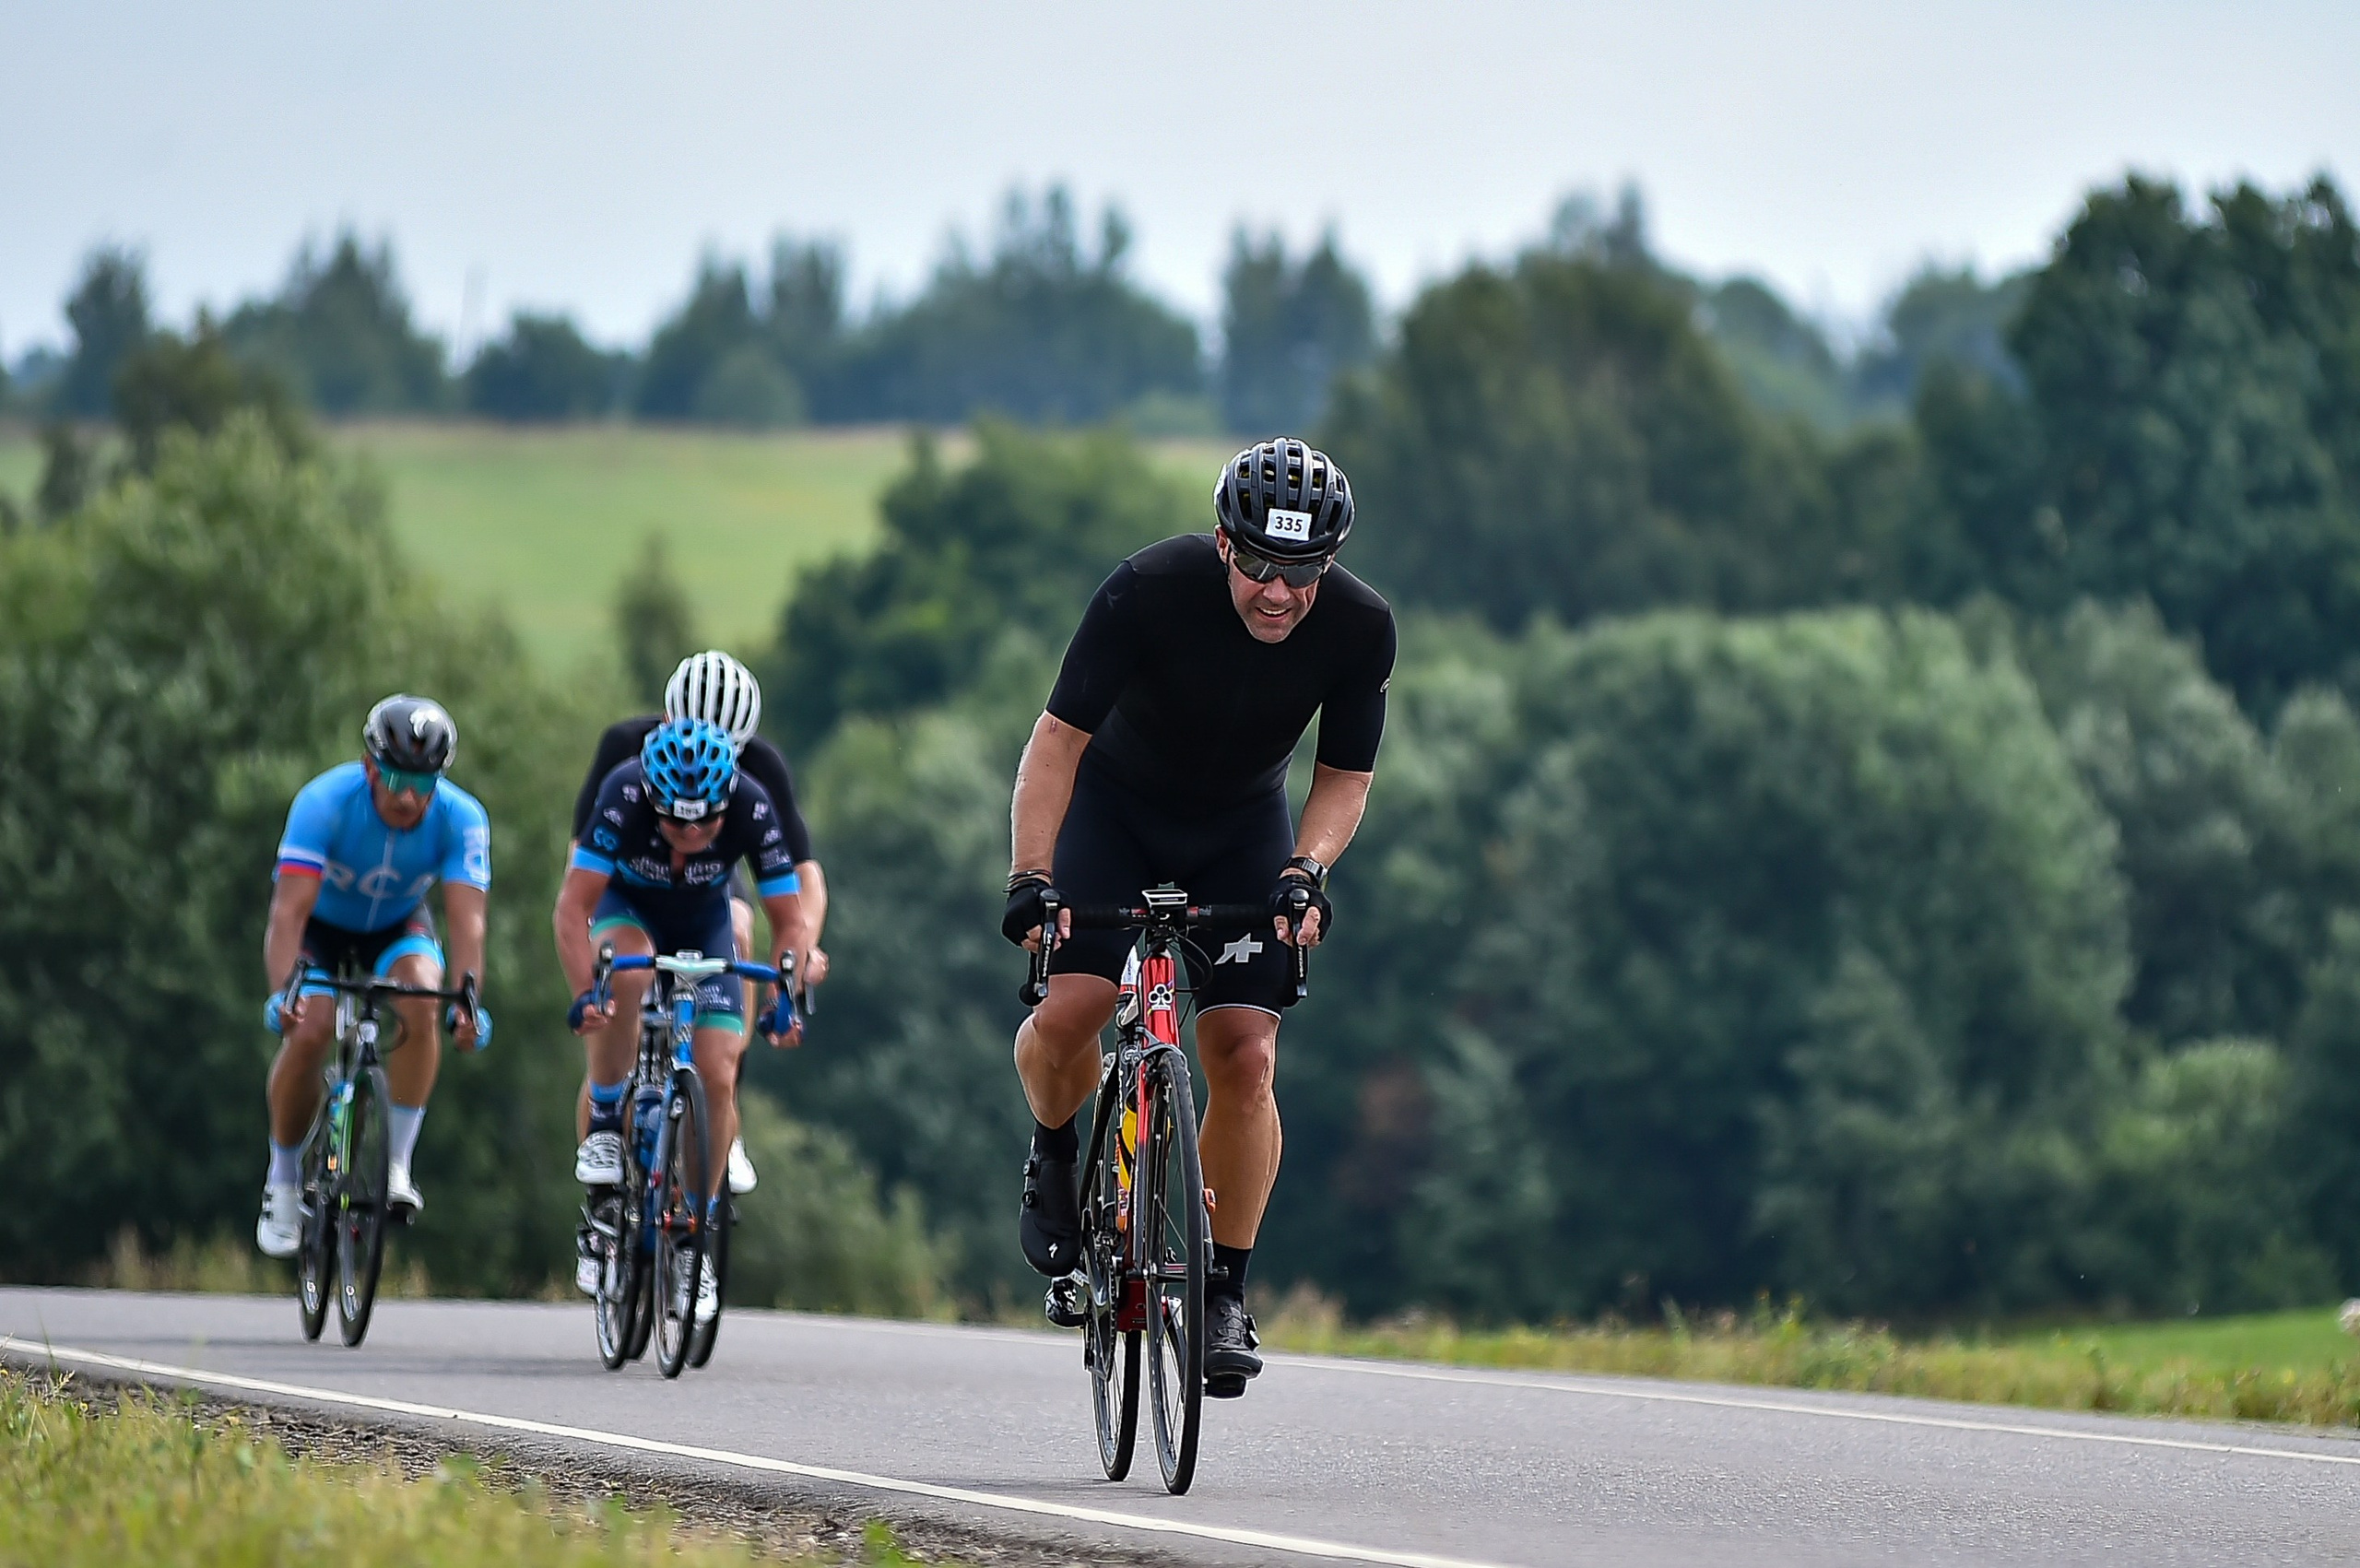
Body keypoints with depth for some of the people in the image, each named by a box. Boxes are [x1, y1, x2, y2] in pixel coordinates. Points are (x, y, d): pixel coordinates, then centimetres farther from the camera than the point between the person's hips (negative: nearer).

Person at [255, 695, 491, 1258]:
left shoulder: (461, 819, -28)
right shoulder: (325, 802, -33)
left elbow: (467, 920, -35)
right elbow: (290, 910, -39)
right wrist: (283, 993, -54)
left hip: (395, 927, 1)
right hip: (320, 922, -1)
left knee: (419, 1001, -30)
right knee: (308, 1031, -25)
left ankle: (398, 1165, -20)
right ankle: (282, 1182, -2)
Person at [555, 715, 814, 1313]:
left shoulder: (753, 809, -31)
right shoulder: (623, 794, -35)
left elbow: (789, 920, -24)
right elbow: (574, 905, -36)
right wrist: (584, 994, -49)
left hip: (704, 919, 1)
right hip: (627, 905, -1)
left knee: (718, 1079, -12)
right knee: (626, 971, -38)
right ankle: (604, 1127, -20)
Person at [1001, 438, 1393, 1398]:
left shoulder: (1360, 629, -22)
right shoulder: (1149, 591, -30)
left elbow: (1345, 776, -10)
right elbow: (1059, 739, -26)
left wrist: (1307, 869, -29)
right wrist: (1030, 875, -38)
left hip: (1243, 828, 2)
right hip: (1116, 806, -2)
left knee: (1245, 1058, -12)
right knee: (1069, 1011, -22)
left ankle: (1227, 1294, -1)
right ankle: (1059, 1156, 10)